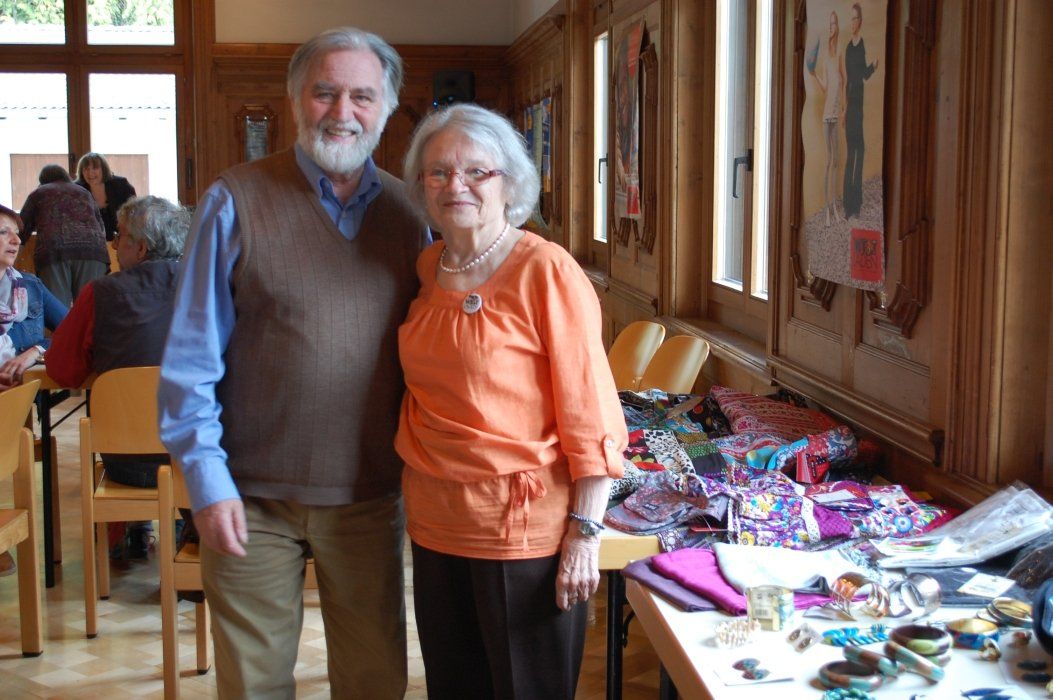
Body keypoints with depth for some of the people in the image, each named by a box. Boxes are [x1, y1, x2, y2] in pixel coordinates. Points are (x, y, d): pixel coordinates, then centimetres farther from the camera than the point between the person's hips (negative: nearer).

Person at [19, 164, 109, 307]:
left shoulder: (38, 193, 23)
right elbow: (101, 225, 31)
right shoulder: (84, 193, 30)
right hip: (93, 247, 2)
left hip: (54, 249, -2)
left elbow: (23, 228, 23)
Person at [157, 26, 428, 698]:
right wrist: (208, 479, -10)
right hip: (252, 497, -2)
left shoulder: (408, 213, 4)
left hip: (371, 495, 3)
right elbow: (191, 358, -5)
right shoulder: (236, 202, -5)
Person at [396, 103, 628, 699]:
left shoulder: (547, 271, -13)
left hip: (524, 525, -6)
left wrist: (584, 533, -18)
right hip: (436, 522, 6)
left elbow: (590, 415, -15)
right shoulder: (425, 271, 6)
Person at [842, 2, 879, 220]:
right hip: (850, 102, 5)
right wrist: (845, 105, 10)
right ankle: (849, 202, 10)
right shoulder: (848, 47, 11)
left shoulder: (864, 45, -3)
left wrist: (874, 66, -22)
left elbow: (866, 74, -3)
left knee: (860, 149, -3)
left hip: (861, 101, -5)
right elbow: (847, 78, 13)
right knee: (850, 151, 6)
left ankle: (857, 201, 1)